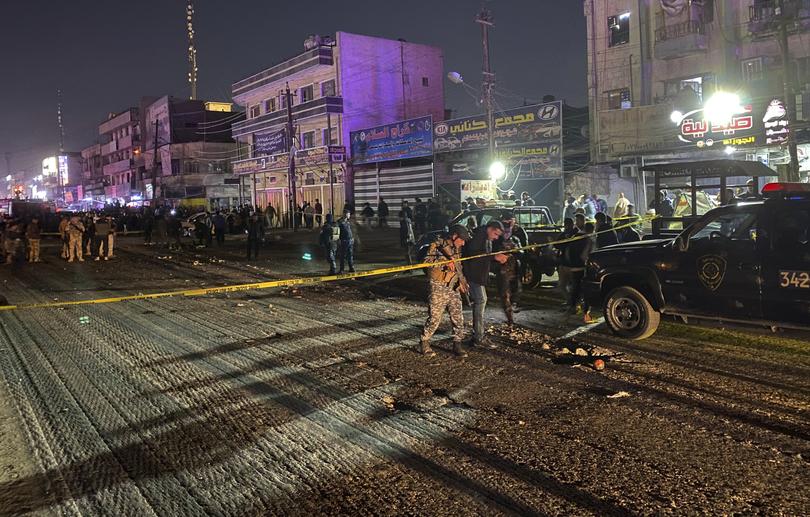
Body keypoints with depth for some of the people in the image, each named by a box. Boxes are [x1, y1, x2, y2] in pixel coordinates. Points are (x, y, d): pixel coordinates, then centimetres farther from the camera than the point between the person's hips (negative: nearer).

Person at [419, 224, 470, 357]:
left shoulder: (457, 249, 16)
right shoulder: (437, 245, -8)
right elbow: (427, 260, -22)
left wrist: (461, 281, 17)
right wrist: (445, 262, -28)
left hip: (453, 288, 7)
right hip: (438, 288, -7)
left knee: (458, 318, 3)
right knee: (434, 318, -3)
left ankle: (457, 345, 14)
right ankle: (424, 343, 14)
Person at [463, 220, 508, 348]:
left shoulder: (488, 240, 17)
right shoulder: (478, 235, -14)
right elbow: (472, 253, -27)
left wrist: (498, 259, 2)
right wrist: (494, 257, -27)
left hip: (480, 275, 11)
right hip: (473, 274, -11)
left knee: (481, 300, 16)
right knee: (480, 301, -13)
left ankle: (477, 333, 27)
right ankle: (478, 339, -12)